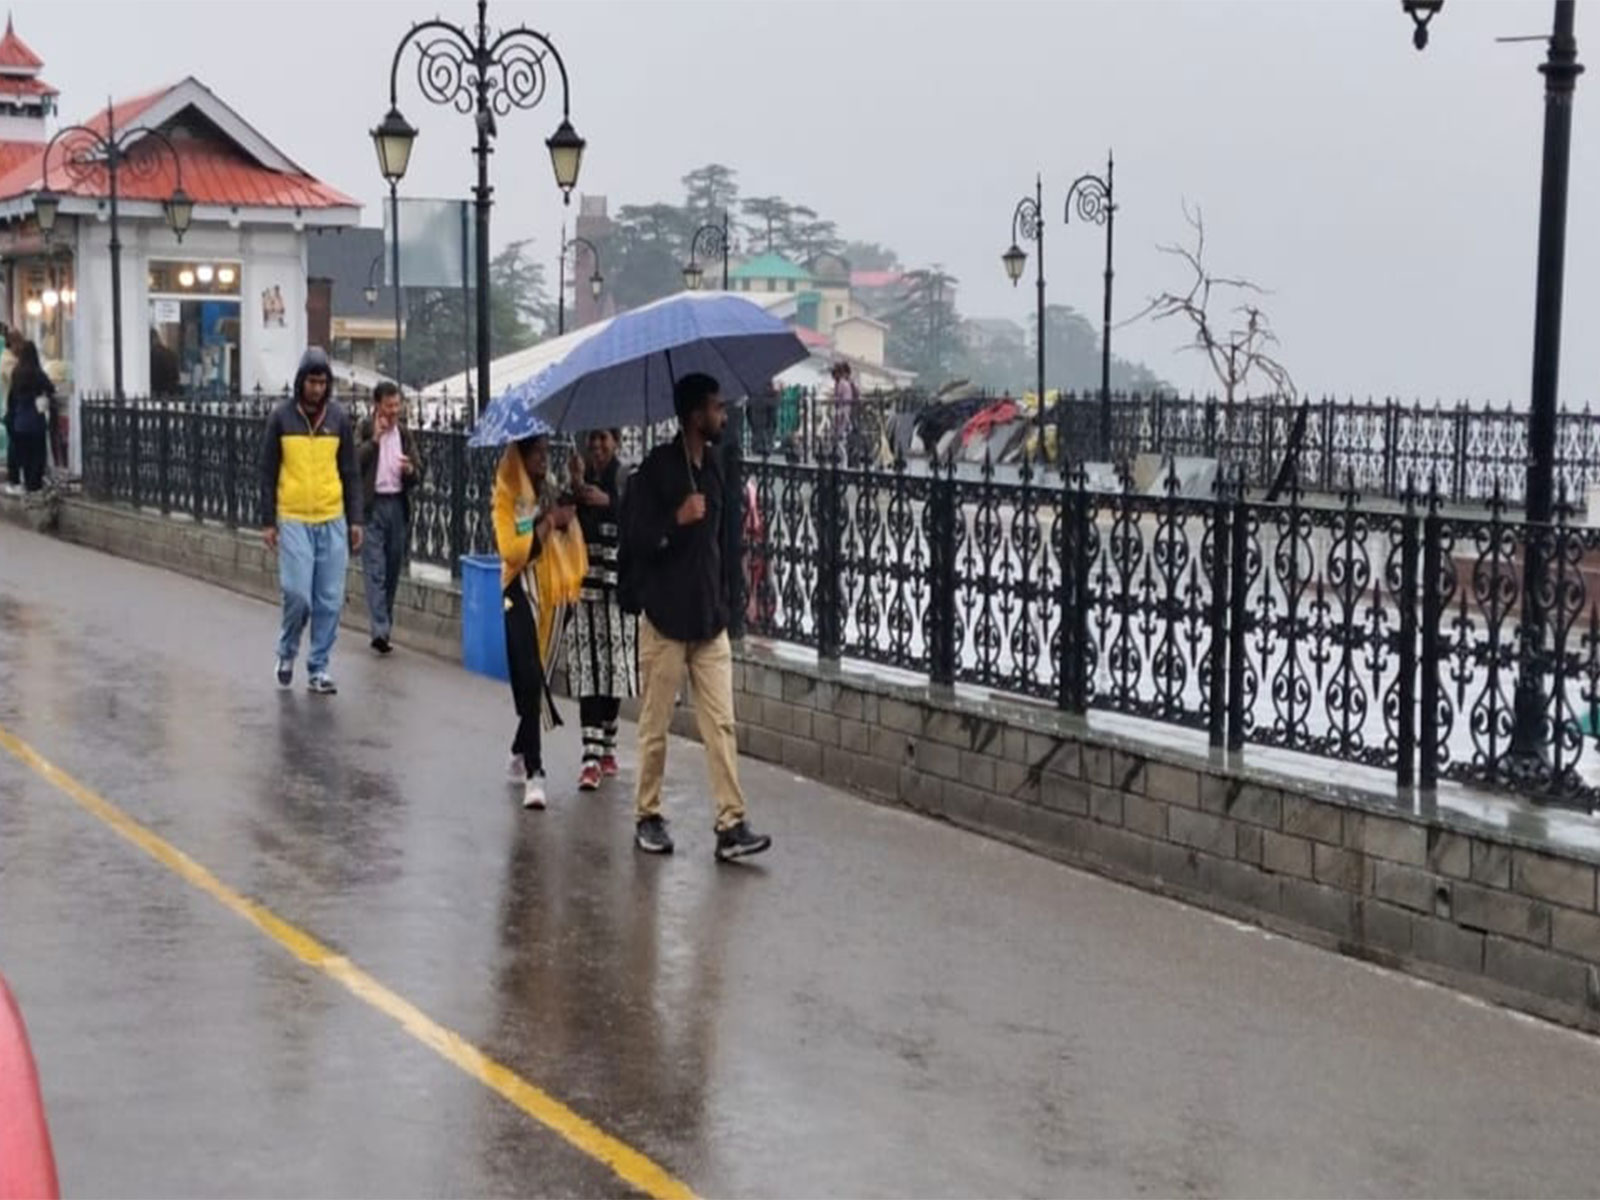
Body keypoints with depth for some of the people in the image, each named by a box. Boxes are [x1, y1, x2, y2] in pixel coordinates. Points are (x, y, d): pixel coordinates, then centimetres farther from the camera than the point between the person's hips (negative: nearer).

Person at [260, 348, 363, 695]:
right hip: (293, 521, -2)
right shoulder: (282, 416, 1)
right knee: (297, 594, -9)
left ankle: (319, 668, 11)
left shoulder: (339, 416, 6)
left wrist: (355, 519, 4)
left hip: (333, 521, 2)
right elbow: (268, 472, 4)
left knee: (330, 600, 1)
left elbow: (350, 472, 10)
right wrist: (267, 521, 0)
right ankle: (287, 653, 16)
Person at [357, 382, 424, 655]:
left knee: (393, 571, 10)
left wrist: (410, 470, -11)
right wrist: (374, 438, -15)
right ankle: (380, 631, -15)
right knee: (375, 571, -9)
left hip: (398, 505, 5)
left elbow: (418, 476, 12)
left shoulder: (404, 433, 11)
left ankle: (385, 627, 21)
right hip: (372, 507, -5)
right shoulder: (364, 431, -1)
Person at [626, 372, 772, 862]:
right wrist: (677, 521, -26)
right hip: (665, 618, -5)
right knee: (654, 728, 5)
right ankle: (647, 817, 18)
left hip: (709, 619, 6)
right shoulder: (656, 469, -10)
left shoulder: (713, 466, 10)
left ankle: (731, 825, -3)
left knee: (721, 725, -2)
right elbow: (635, 541, -12)